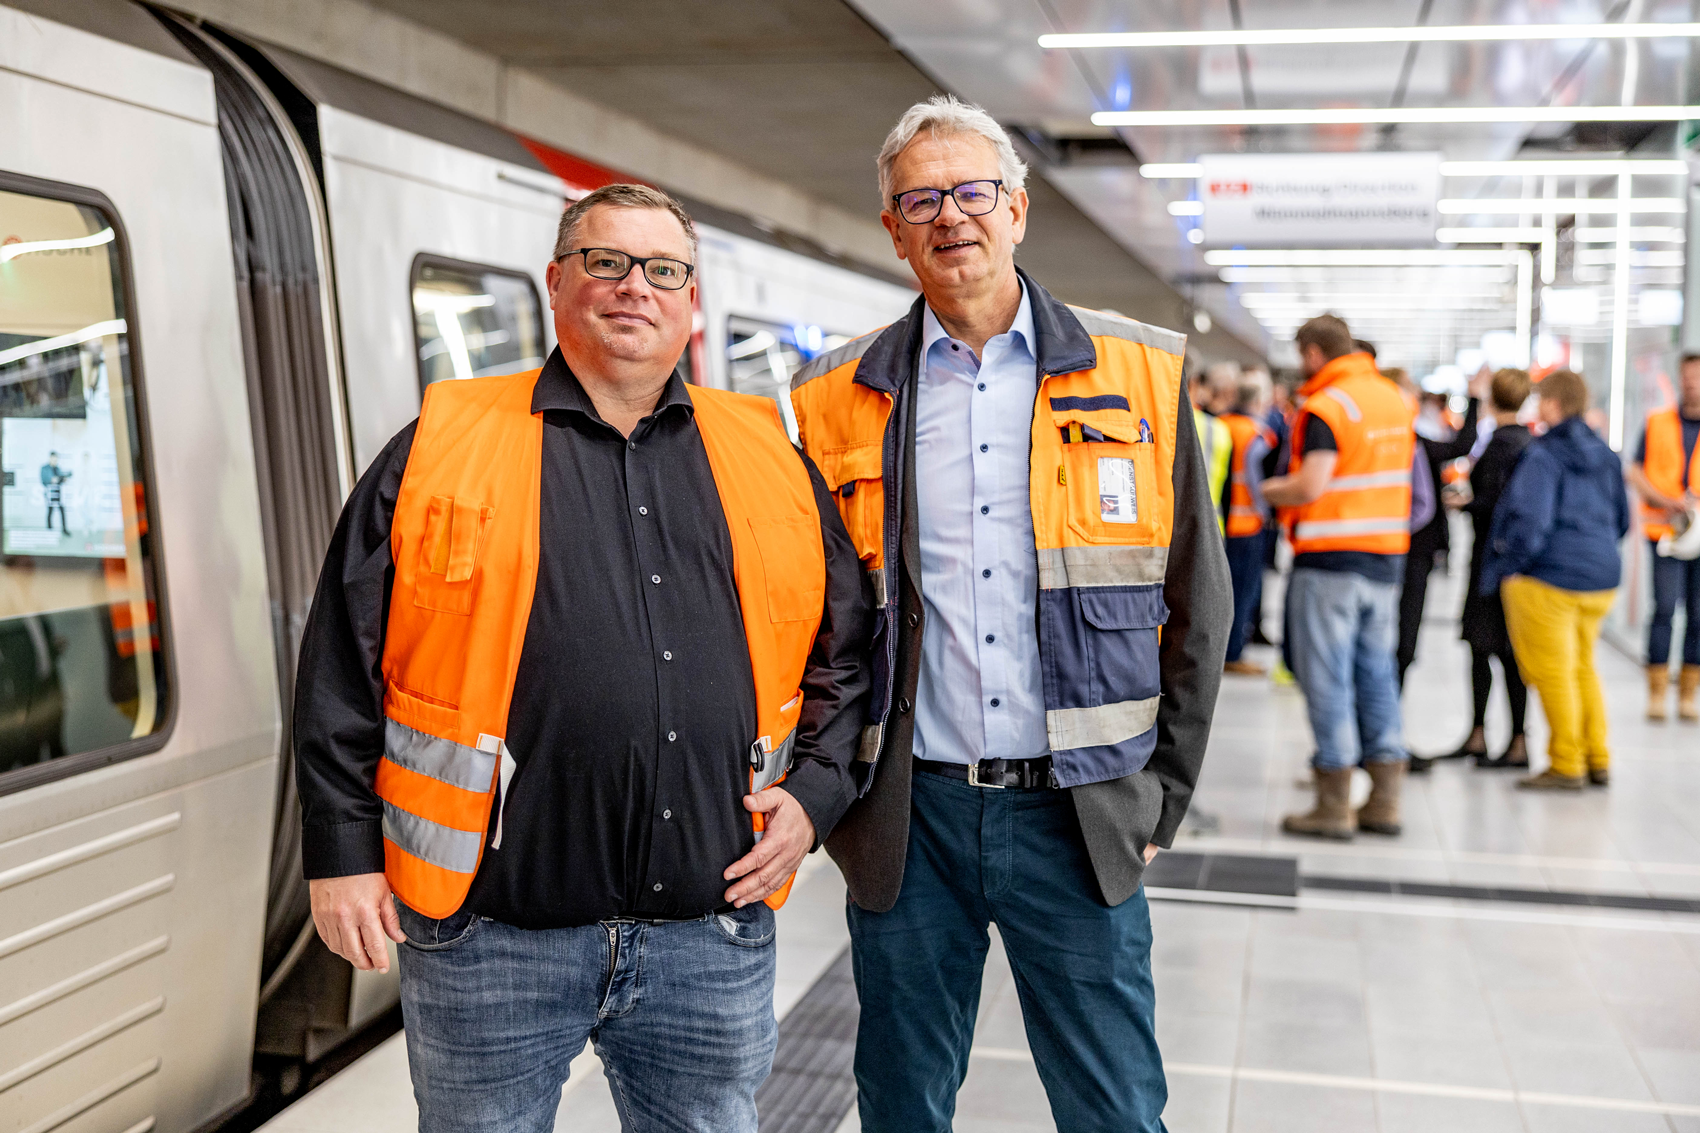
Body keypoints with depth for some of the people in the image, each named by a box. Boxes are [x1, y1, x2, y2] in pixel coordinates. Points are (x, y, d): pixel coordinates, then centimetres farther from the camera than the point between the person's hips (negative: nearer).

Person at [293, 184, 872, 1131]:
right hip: (491, 933, -2)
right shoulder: (440, 447, 2)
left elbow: (846, 646, 14)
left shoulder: (771, 459, 10)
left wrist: (814, 792, 3)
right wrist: (343, 853, -1)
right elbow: (344, 664, 2)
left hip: (712, 934, 3)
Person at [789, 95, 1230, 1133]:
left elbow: (1197, 602, 5)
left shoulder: (1141, 375, 1)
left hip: (1079, 815, 0)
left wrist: (1163, 795, 3)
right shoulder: (839, 398, 3)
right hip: (907, 815, 1)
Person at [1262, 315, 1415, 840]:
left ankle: (1334, 805, 4)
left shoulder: (1326, 407, -14)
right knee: (1377, 673, 12)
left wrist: (1272, 490, -3)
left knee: (1327, 678, 0)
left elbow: (1310, 487, -23)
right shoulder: (1394, 398, 11)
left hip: (1331, 561, -7)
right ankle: (1384, 800, 15)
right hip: (1386, 559, 7)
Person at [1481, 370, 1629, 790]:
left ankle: (1566, 766, 7)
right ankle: (1597, 761, 25)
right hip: (1602, 577, 8)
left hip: (1549, 578, -8)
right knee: (1583, 667, 20)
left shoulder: (1543, 454, -13)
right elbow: (1621, 519, 18)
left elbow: (1530, 522, -20)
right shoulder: (1605, 455, 11)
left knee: (1553, 672, 2)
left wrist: (1501, 569, -9)